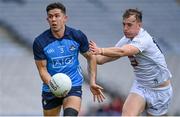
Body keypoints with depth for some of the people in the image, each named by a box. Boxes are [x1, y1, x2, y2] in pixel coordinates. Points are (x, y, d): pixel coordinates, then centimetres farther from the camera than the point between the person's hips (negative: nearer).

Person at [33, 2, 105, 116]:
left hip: (73, 86, -2)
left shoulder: (77, 36, -9)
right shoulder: (40, 42, -12)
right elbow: (42, 69, -9)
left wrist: (92, 82, 1)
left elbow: (90, 57, 7)